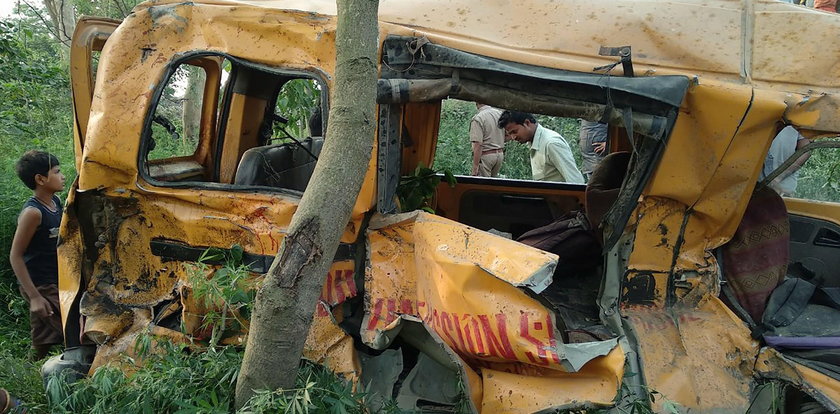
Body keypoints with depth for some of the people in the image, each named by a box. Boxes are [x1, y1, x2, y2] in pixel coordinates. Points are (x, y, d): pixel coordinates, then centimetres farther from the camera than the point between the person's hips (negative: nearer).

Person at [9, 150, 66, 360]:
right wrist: (34, 297, -20)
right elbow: (15, 256, -17)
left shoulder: (56, 202, 4)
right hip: (41, 287, -8)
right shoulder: (33, 212, -19)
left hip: (58, 283, 8)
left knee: (43, 345, 15)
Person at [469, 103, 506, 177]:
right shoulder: (500, 113, 5)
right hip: (500, 154, 7)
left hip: (485, 155, -7)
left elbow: (478, 145, -22)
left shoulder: (477, 119, -17)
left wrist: (475, 167, -20)